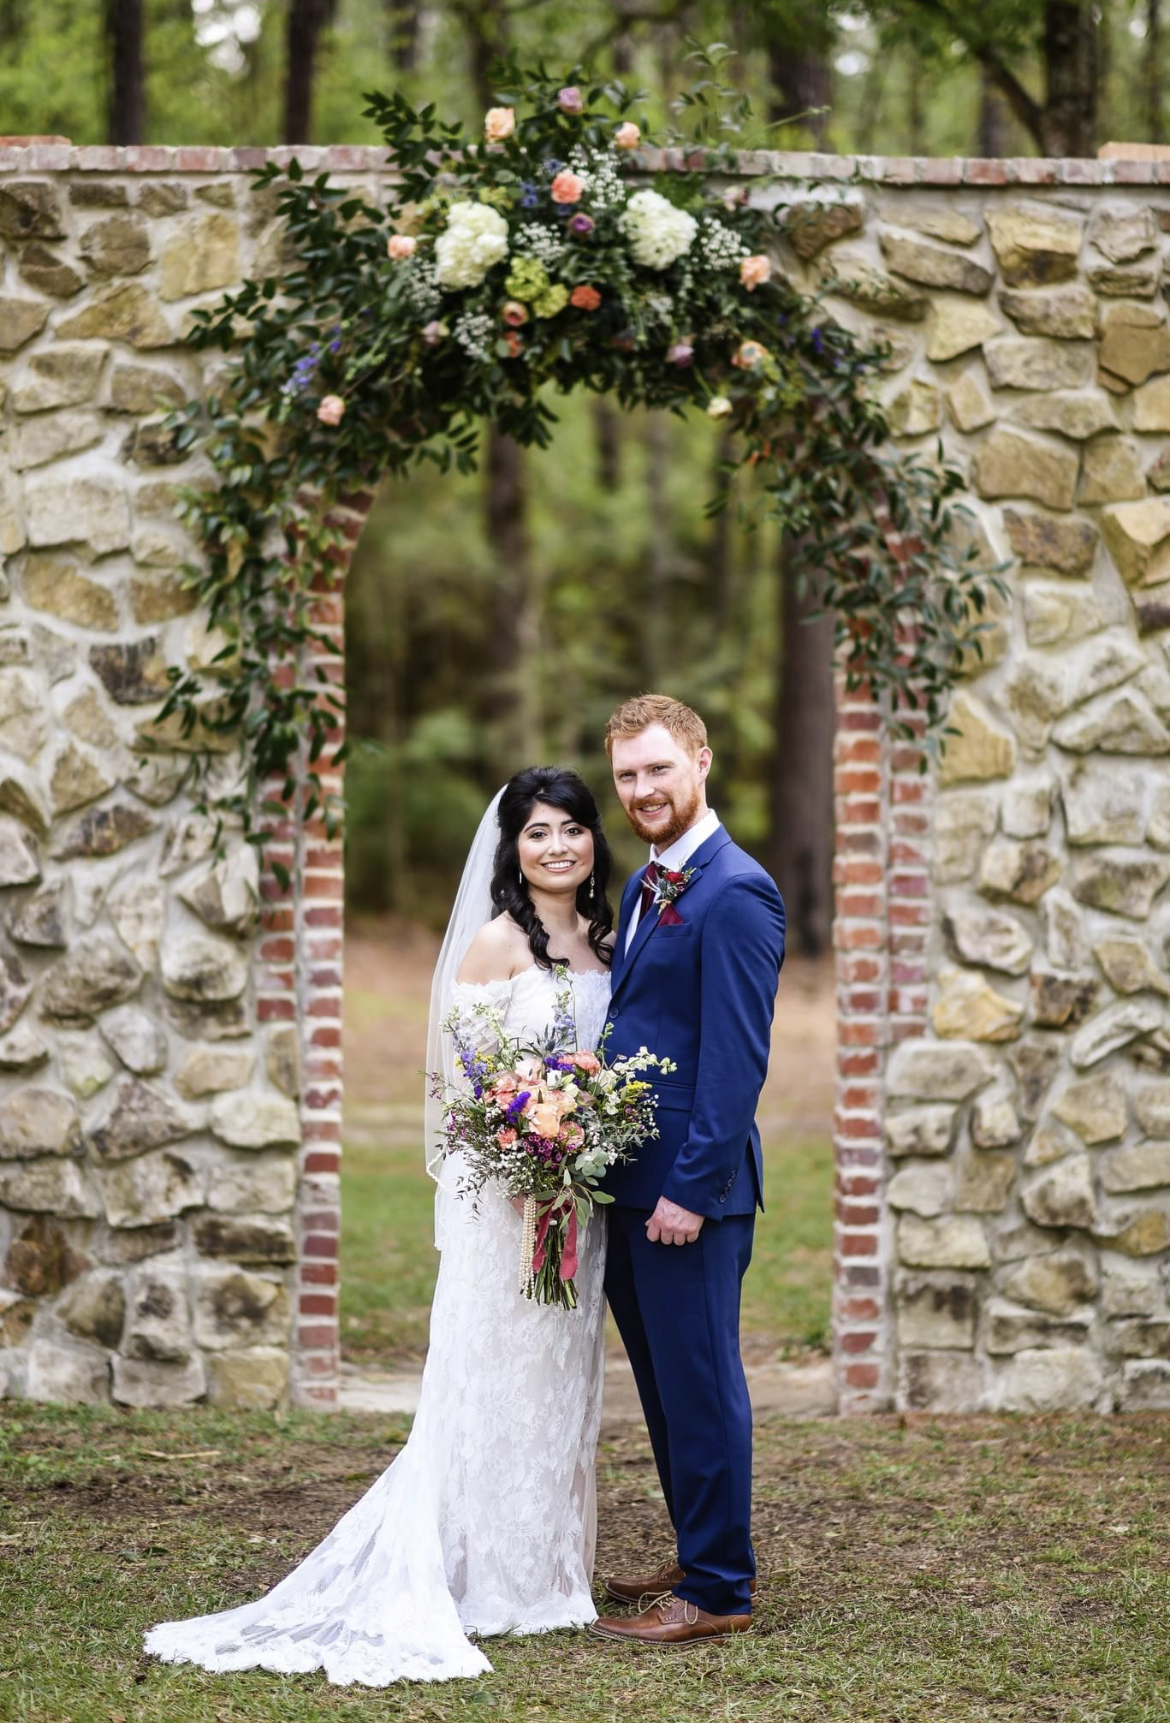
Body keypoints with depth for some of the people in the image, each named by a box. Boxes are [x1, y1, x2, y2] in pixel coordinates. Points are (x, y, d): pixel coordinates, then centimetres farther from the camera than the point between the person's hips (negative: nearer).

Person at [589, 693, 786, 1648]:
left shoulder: (736, 893, -14)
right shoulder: (644, 888, 15)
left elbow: (737, 1059, -18)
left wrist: (691, 1187, -20)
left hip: (691, 1187, -9)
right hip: (629, 1182, 9)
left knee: (701, 1385, -2)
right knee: (666, 1385, 17)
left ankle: (718, 1590, 5)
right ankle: (703, 1555, 28)